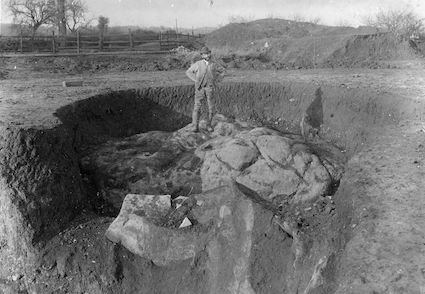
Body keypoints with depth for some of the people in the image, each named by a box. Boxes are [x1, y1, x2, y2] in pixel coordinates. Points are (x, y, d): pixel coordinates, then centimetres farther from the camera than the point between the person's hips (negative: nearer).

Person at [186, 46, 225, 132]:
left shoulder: (214, 65, 6)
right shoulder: (198, 64, 0)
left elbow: (222, 71, 22)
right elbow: (188, 72, 10)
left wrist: (216, 81, 10)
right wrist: (196, 80, -1)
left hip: (210, 88, 2)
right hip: (200, 88, -2)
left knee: (211, 108, 0)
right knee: (197, 107, -10)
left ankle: (208, 125, 15)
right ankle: (195, 127, -10)